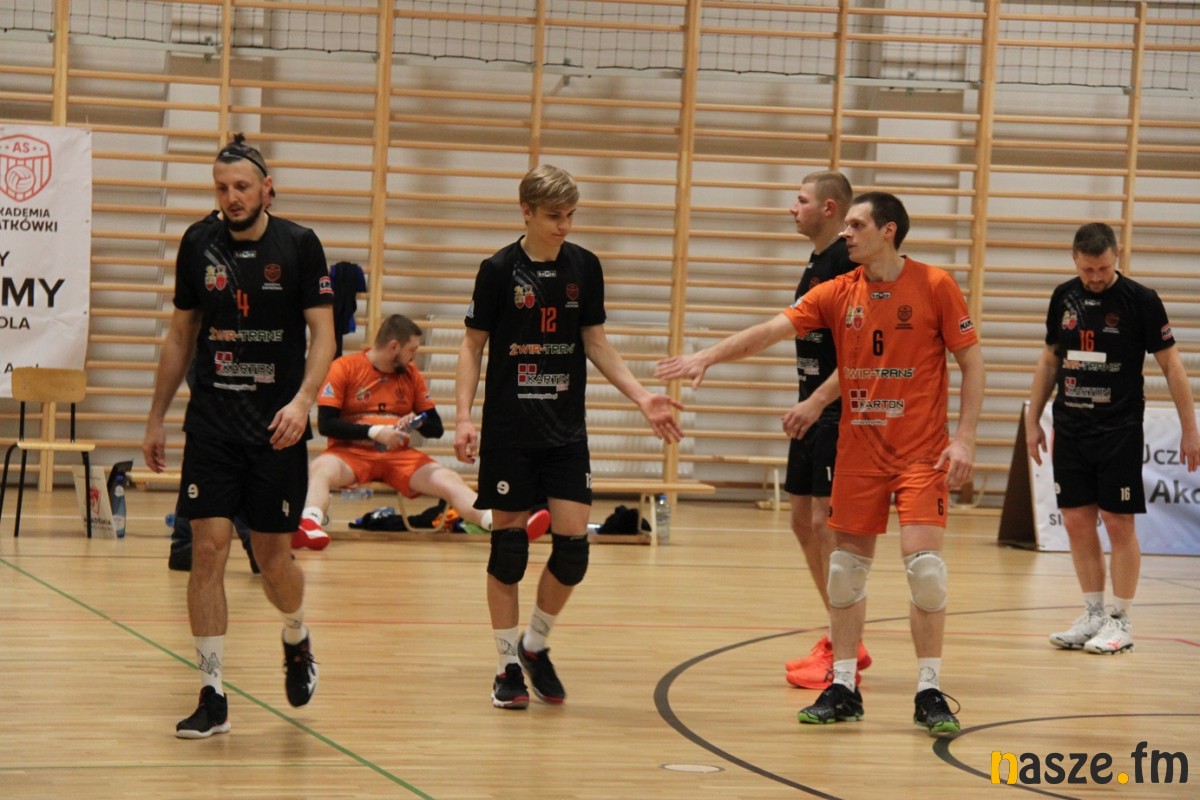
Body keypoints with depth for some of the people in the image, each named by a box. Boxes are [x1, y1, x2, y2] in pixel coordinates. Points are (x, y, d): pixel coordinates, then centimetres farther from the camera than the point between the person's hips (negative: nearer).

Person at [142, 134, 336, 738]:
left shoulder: (299, 246, -4)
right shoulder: (198, 245, 4)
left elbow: (323, 334, -5)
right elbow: (181, 335, 13)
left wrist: (302, 400, -21)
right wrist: (155, 418, 12)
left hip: (277, 426, -2)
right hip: (211, 421, 2)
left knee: (273, 557, 3)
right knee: (207, 551, -6)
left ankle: (297, 641, 36)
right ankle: (212, 696, -1)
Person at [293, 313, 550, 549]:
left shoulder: (411, 374, 13)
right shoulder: (344, 368, -1)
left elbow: (436, 428, 16)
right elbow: (325, 424, -8)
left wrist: (419, 422, -8)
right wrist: (374, 432, -17)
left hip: (399, 456, 3)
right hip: (351, 452, -3)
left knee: (449, 480, -21)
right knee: (319, 469, -36)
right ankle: (309, 526, -64)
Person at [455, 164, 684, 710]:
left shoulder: (584, 267, 4)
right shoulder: (500, 270, -5)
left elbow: (595, 342, 11)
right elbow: (473, 346, 0)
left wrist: (641, 397, 1)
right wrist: (463, 416, -10)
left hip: (566, 430, 3)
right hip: (509, 431, -3)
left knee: (573, 543, -4)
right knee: (508, 546, 1)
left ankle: (536, 645, 19)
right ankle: (508, 665, 12)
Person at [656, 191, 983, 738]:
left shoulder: (934, 287, -6)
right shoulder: (838, 294, 3)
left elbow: (971, 360, -3)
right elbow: (772, 330, -4)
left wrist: (965, 437, -11)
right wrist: (708, 356, -17)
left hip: (922, 450, -4)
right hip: (858, 447, 4)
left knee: (923, 560, -13)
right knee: (847, 564, 5)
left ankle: (930, 694, -3)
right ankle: (843, 688, 16)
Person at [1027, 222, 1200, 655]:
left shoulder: (1140, 300, -8)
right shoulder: (1064, 297, 6)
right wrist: (1033, 421, 15)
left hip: (1119, 429, -5)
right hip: (1070, 427, 5)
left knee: (1118, 523, -2)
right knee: (1077, 523, 6)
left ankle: (1121, 622, 6)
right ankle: (1093, 614, 16)